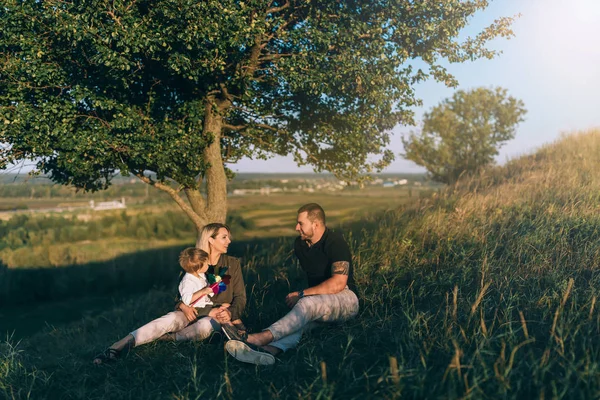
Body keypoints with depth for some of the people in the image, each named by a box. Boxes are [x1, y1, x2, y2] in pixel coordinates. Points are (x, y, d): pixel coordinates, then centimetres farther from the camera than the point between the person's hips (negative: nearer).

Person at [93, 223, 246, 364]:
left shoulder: (232, 264, 0)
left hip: (219, 317, -1)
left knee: (205, 324, -38)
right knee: (170, 320, -31)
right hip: (196, 312, 1)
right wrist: (183, 305, -21)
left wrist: (230, 313, -21)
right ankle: (117, 347, -40)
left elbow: (240, 297, -1)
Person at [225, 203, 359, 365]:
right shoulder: (300, 244, 7)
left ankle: (264, 337, -51)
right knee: (299, 320, -29)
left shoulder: (335, 242, -16)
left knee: (307, 304, -36)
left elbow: (338, 284, -27)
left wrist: (301, 294, -24)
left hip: (345, 299, -6)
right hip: (319, 302, 6)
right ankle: (271, 349, -57)